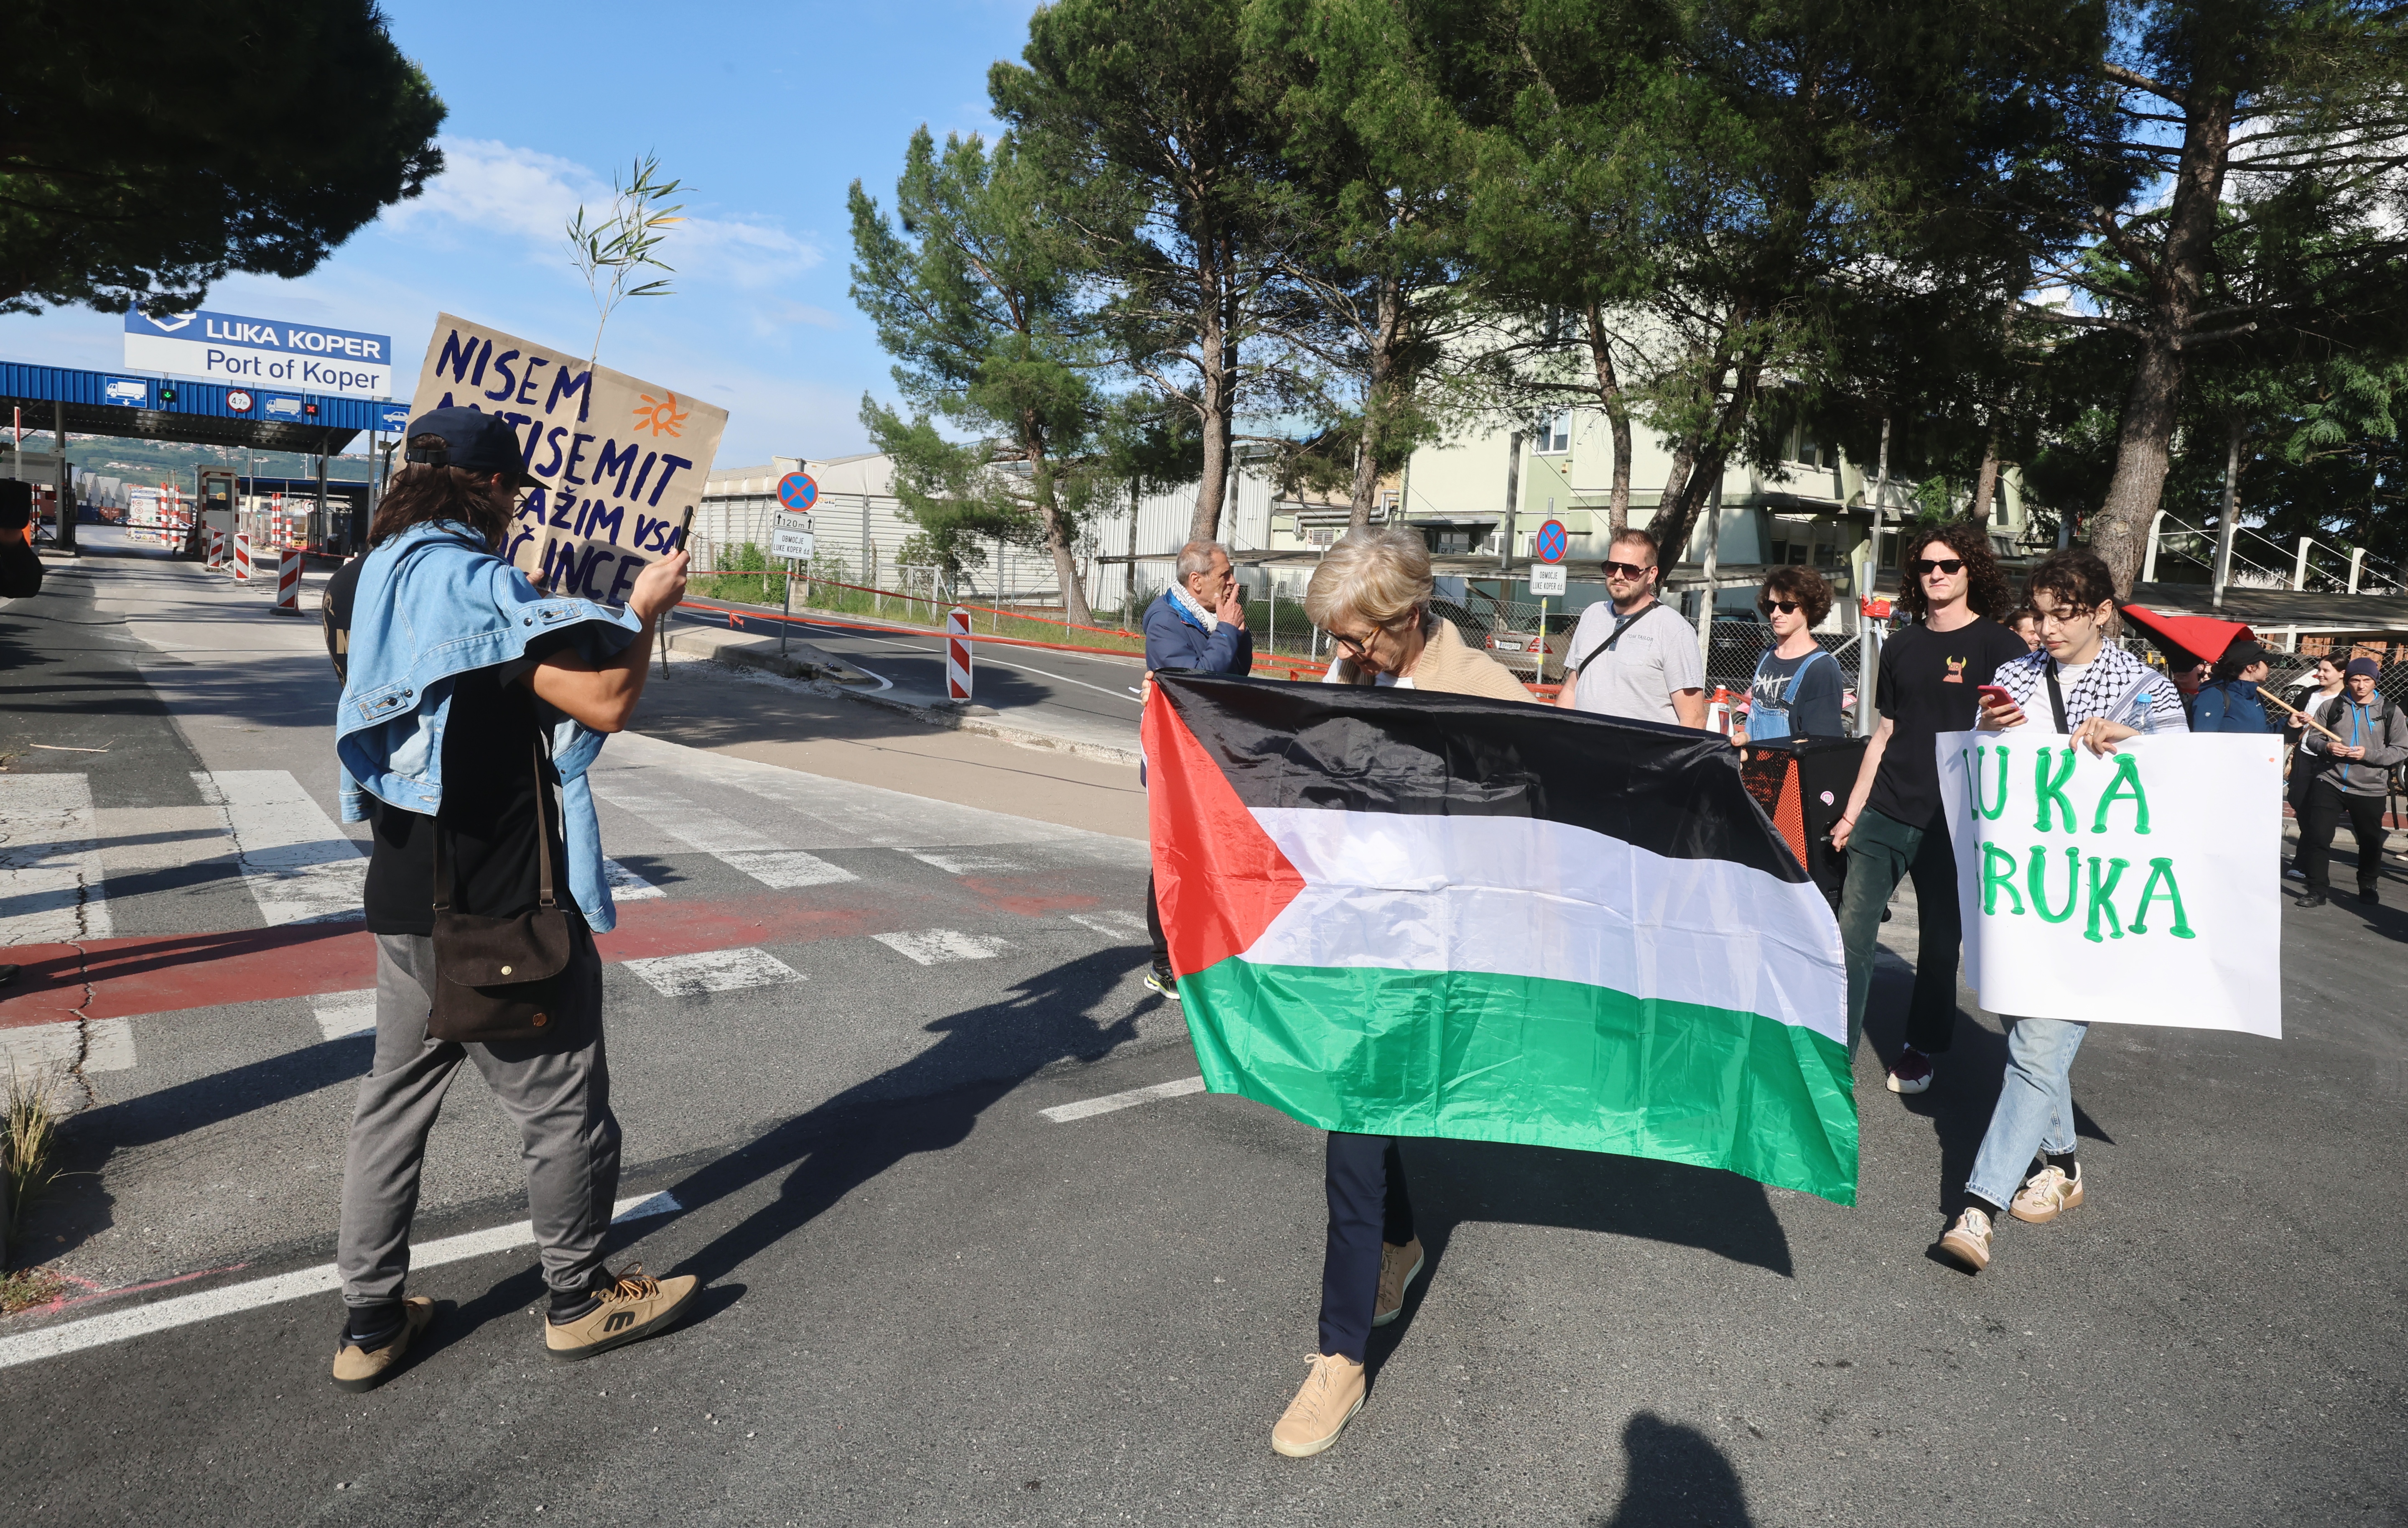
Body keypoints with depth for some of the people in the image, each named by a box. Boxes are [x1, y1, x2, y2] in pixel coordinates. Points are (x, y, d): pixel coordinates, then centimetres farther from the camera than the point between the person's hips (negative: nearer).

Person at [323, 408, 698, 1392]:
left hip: (404, 901, 8)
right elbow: (605, 701, -23)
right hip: (502, 909, -8)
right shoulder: (481, 584, -18)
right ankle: (579, 1300, 25)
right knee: (563, 1105, 9)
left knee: (394, 1099, 17)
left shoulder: (359, 586, 8)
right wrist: (642, 609, -8)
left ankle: (370, 1324, 27)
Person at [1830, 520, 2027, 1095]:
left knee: (1940, 941, 9)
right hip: (1884, 815, 4)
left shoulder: (1998, 645, -2)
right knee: (1852, 930, -2)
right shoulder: (1901, 647, 11)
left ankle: (1921, 1049, 26)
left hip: (1950, 823, -3)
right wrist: (1852, 812, 13)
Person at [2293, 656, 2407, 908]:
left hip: (2370, 789, 0)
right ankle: (2317, 890, 3)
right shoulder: (2331, 707, 3)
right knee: (2318, 837, -6)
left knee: (2371, 842, 12)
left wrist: (2369, 754, -15)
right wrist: (2327, 747, -12)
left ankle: (2368, 887, 33)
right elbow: (2312, 739, 9)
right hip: (2329, 783, 0)